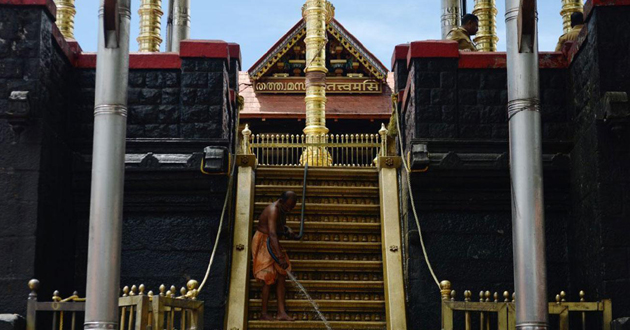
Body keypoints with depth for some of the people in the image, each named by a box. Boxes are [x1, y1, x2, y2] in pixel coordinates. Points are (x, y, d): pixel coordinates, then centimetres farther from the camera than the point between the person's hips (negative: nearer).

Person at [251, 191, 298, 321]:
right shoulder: (273, 210, -25)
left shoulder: (282, 209, 6)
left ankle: (281, 312, 1)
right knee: (269, 278, -10)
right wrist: (280, 256, -42)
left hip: (272, 243, 9)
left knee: (282, 275, 2)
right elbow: (272, 234, -36)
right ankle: (264, 313, -1)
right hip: (263, 243, -9)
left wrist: (288, 231, -4)